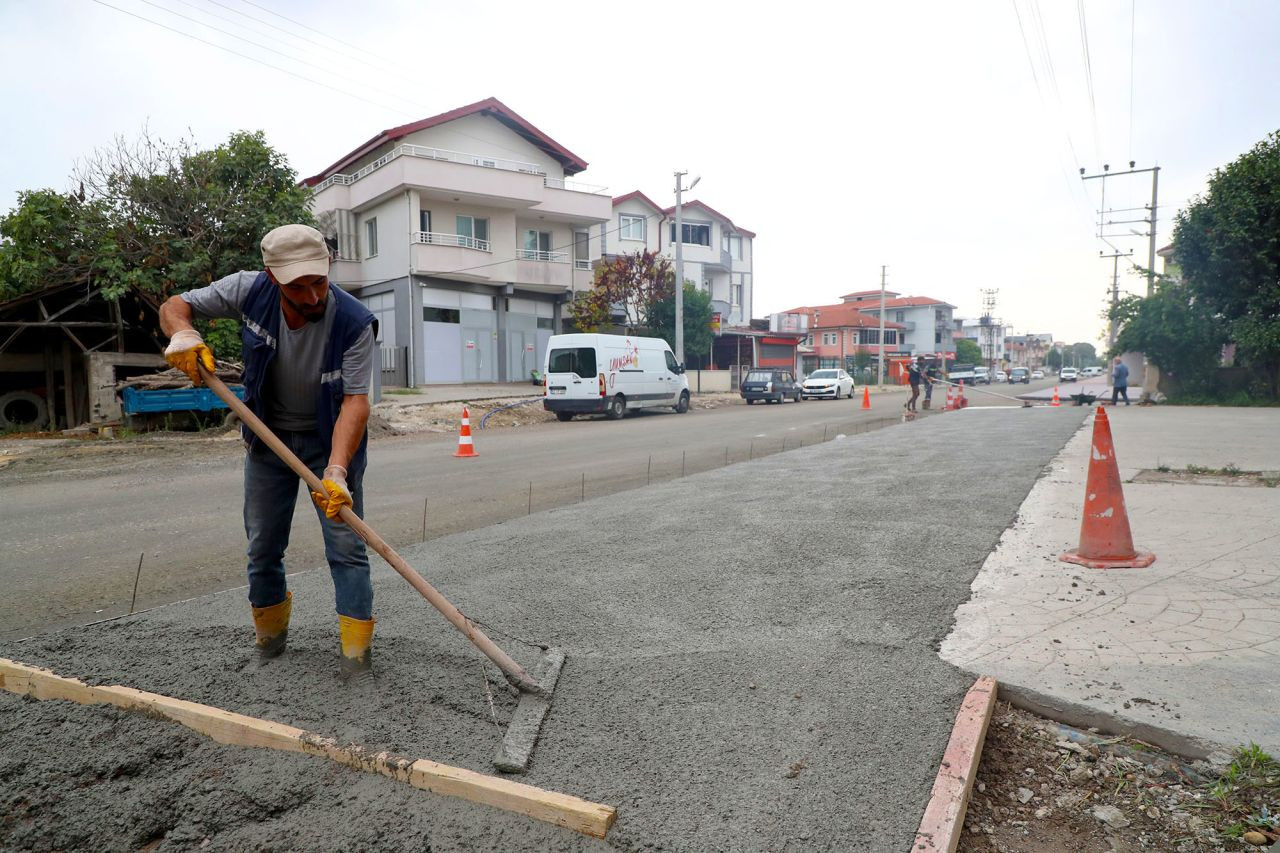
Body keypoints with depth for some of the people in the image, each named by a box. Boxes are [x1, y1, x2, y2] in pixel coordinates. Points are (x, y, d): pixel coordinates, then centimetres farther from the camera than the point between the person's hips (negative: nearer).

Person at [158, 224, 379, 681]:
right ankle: (270, 634, 33)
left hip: (331, 439, -3)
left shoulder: (354, 322, -28)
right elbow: (174, 306, -4)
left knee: (346, 545, -8)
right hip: (269, 437, 3)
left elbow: (356, 402, -31)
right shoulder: (249, 291, -18)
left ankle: (356, 650, 2)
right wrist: (182, 332, -28)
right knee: (263, 545, 11)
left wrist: (336, 469, -43)